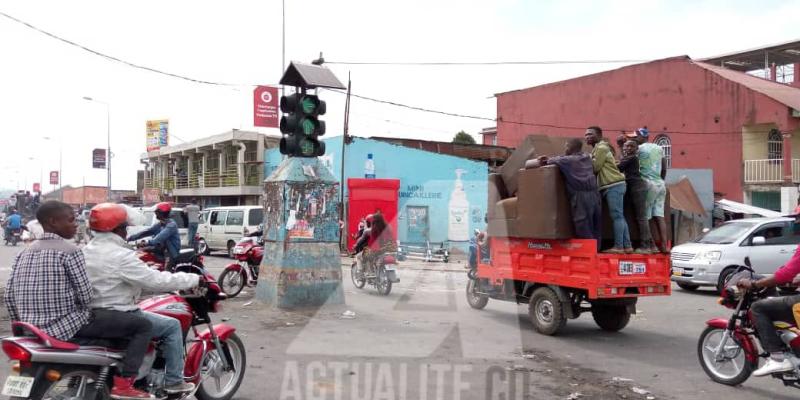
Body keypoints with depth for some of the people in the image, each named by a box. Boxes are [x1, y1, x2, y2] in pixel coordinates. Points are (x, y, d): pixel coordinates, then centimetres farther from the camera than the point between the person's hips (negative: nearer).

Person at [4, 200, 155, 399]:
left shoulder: (25, 253, 10)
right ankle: (123, 383, -11)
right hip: (69, 325, -8)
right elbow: (85, 295, -14)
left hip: (34, 328, 8)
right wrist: (83, 308, 7)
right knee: (143, 325, -4)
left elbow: (9, 295, 10)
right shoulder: (70, 251, -12)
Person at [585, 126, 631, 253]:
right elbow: (595, 169, 18)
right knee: (619, 217, 8)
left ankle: (618, 247, -13)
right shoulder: (597, 149, 25)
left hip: (614, 186, -10)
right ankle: (627, 246, 9)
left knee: (617, 216, -11)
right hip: (613, 186, 10)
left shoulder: (601, 148, -7)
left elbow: (594, 168, -11)